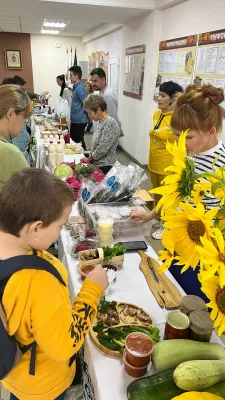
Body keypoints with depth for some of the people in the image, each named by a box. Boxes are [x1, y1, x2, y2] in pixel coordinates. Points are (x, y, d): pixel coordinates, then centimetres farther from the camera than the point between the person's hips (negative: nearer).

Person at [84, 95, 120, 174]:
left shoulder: (110, 124, -18)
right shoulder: (100, 122, 10)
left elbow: (102, 149, -21)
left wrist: (91, 157, -6)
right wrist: (90, 158, 4)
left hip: (105, 168, -8)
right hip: (97, 165, 8)